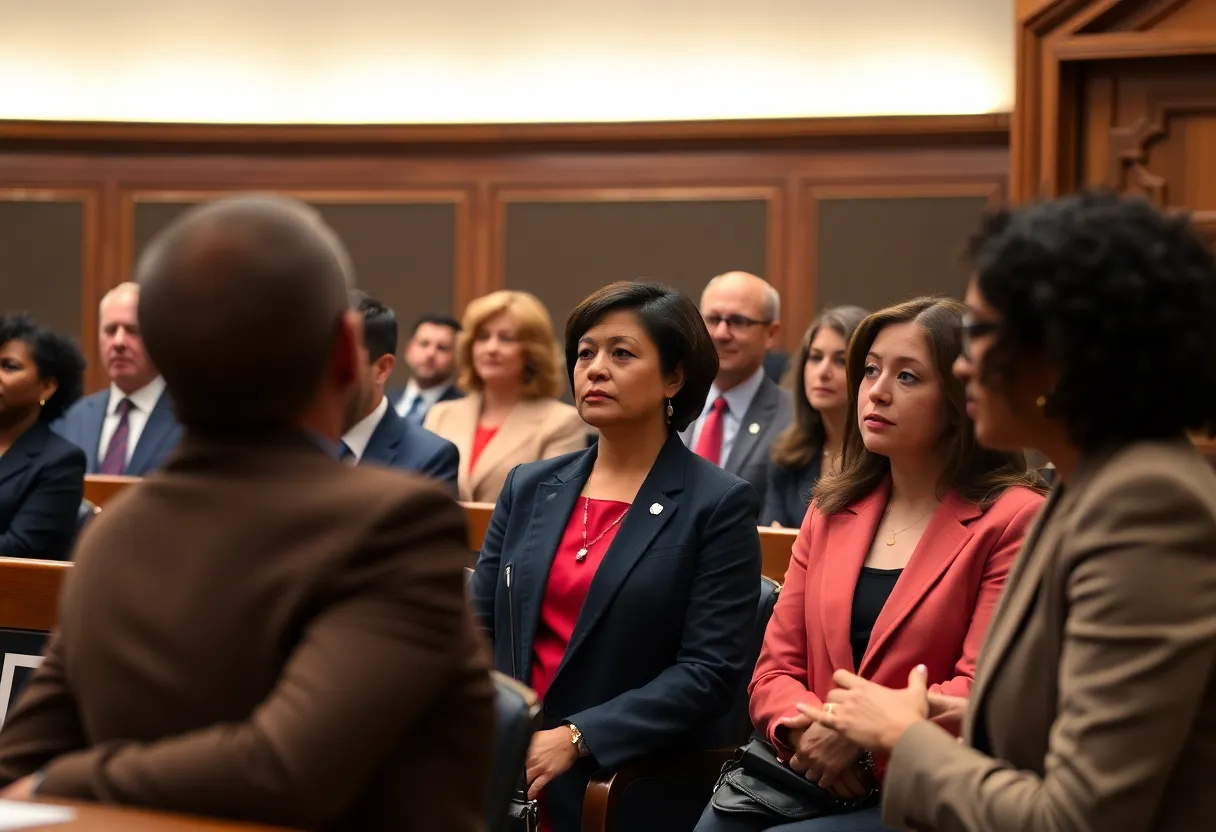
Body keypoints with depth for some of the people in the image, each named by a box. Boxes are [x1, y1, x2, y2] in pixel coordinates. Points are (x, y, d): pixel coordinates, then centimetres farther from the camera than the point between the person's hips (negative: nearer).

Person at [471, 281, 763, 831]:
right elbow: (478, 630, 13)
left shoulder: (718, 506, -2)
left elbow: (710, 673, -9)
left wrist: (574, 739, -17)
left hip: (629, 782, -4)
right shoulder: (529, 487, 13)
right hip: (503, 766, 4)